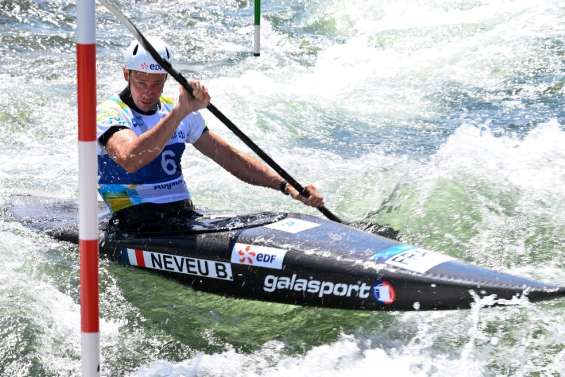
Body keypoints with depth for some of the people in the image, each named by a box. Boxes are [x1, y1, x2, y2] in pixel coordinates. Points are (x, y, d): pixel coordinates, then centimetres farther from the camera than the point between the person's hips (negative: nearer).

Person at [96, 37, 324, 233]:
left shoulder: (176, 111, 14)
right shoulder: (109, 114, -8)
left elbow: (229, 157, 16)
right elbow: (129, 161, -30)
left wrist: (288, 187, 5)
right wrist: (180, 112, -36)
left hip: (185, 217, 6)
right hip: (137, 226, -6)